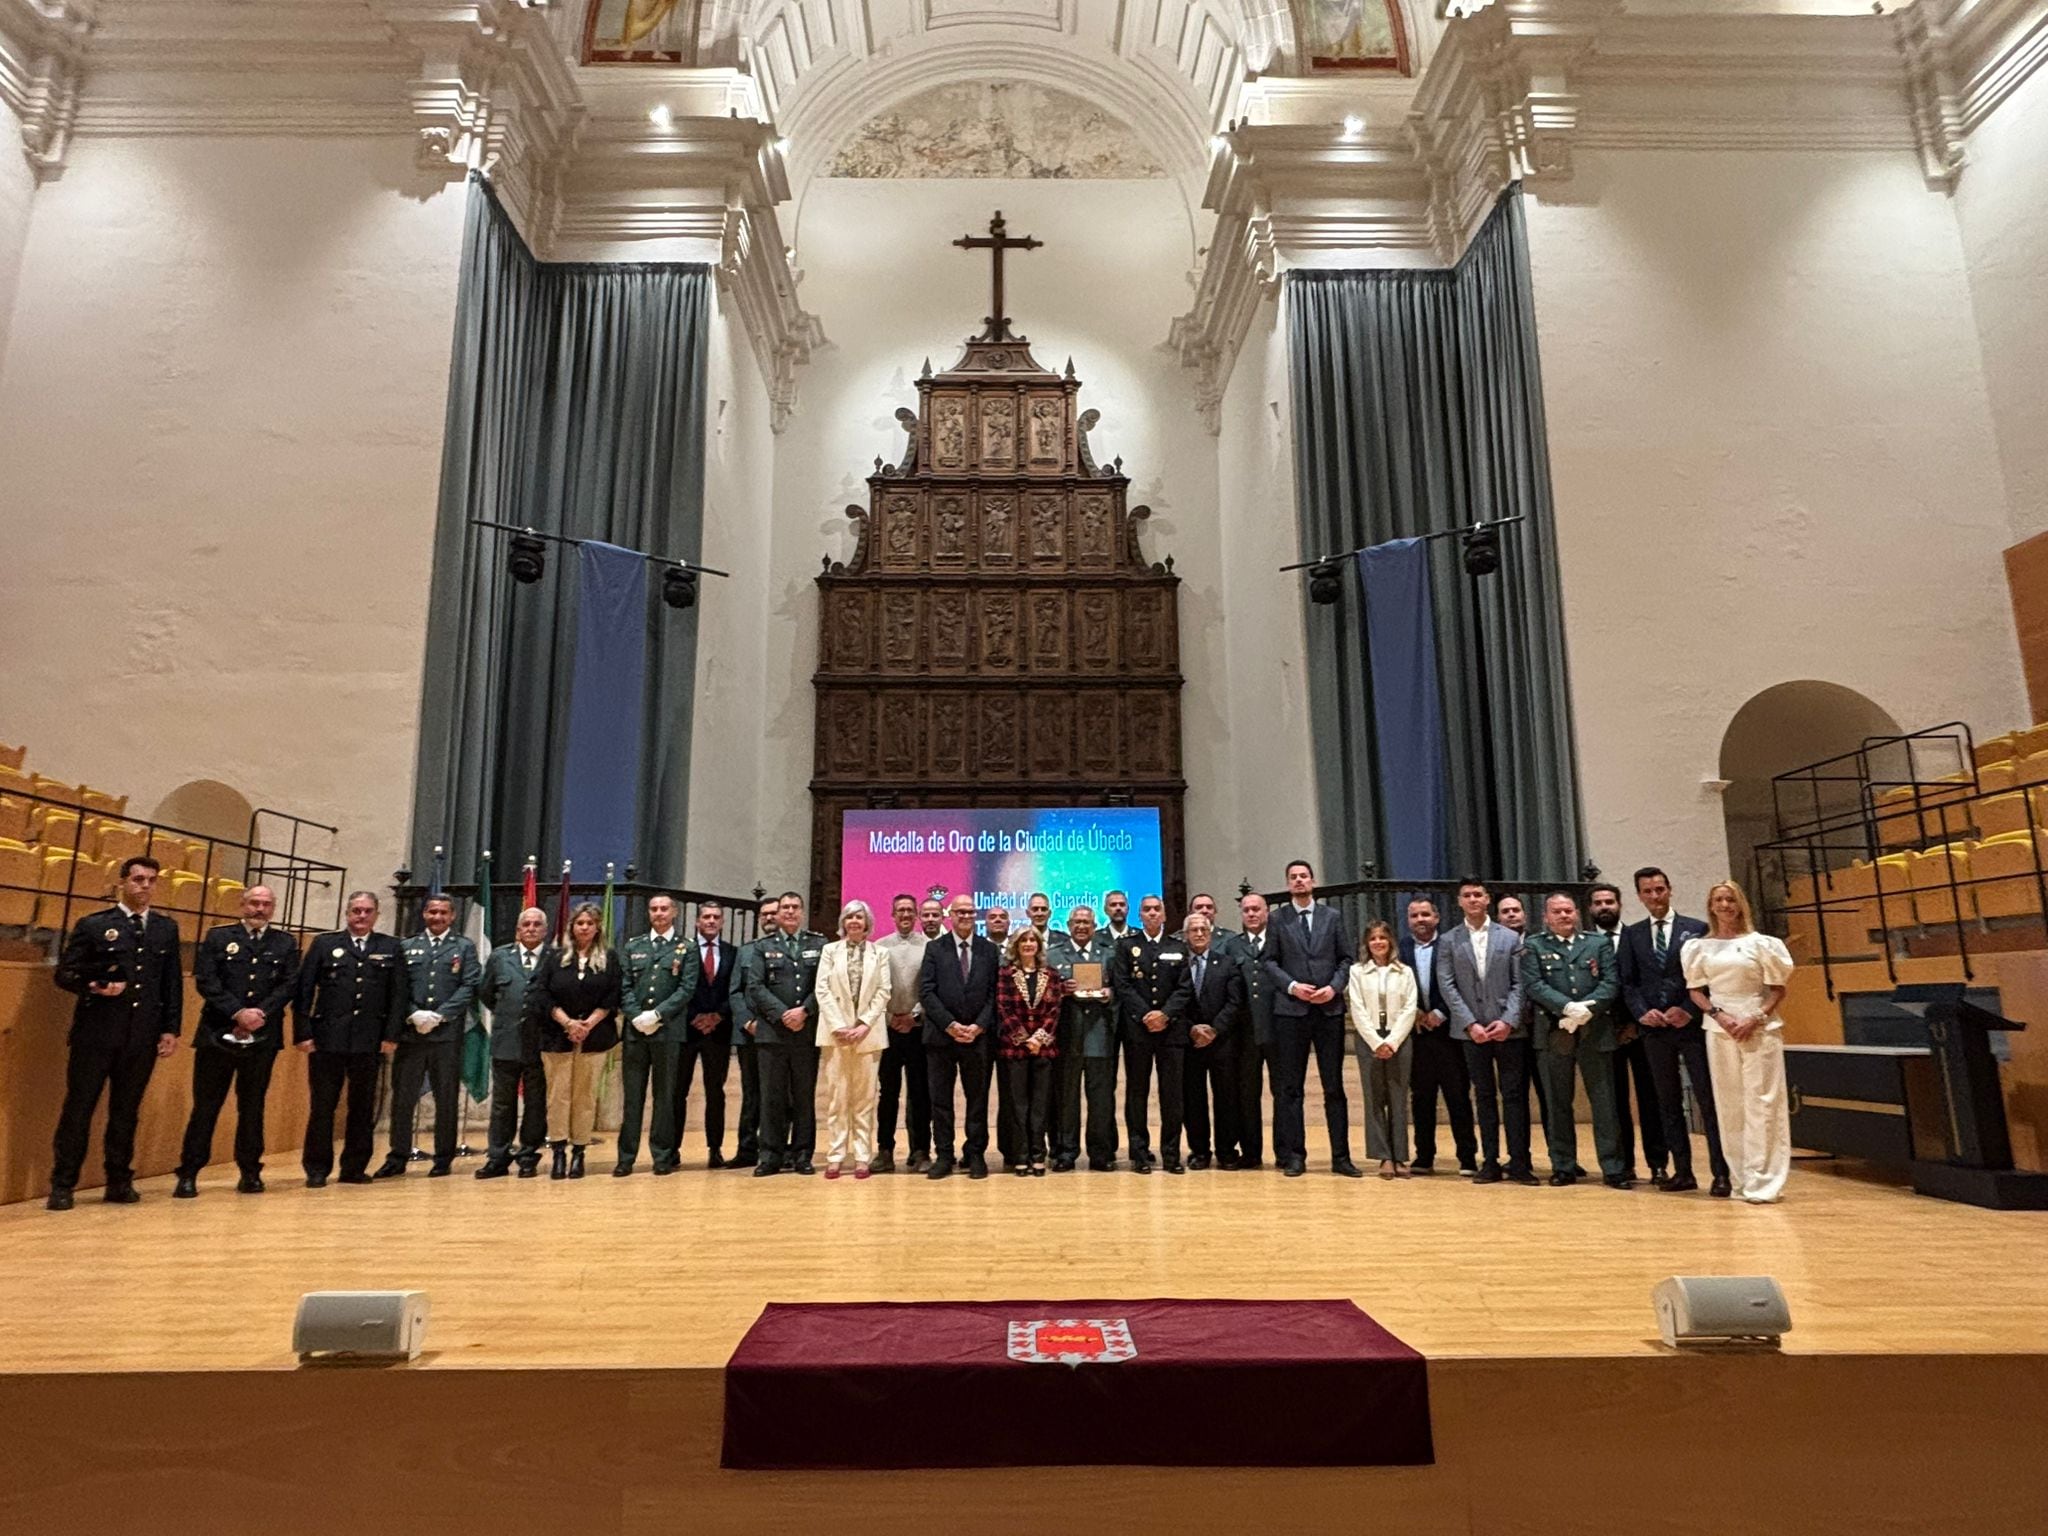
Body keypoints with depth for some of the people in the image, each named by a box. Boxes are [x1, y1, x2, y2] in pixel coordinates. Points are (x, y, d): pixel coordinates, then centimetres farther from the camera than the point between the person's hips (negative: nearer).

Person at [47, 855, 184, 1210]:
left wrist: (171, 1028, 5)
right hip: (97, 1032, -3)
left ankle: (119, 1182, 18)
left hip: (143, 1035, 3)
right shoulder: (93, 924, 2)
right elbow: (65, 972, 0)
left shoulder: (166, 929, 12)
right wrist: (93, 986, -21)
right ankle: (62, 1185, 12)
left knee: (126, 1111, 9)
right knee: (78, 1107, 1)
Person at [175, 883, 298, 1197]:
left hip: (263, 1036, 1)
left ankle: (250, 1171, 16)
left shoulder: (285, 943, 10)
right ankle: (188, 1173, 8)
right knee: (205, 1105, 1)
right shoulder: (218, 937, 6)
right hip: (218, 1033, -1)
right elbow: (205, 981, -4)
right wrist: (238, 1012, -14)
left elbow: (288, 984, 1)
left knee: (253, 1106, 8)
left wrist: (260, 1013, -13)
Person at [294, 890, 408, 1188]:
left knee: (363, 1108, 7)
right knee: (322, 1106, 4)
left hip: (369, 1041, 1)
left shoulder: (391, 948, 8)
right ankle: (316, 1169, 15)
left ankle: (355, 1168, 17)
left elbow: (399, 994, 4)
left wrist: (391, 1035, -3)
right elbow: (303, 991, 3)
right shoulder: (324, 944, 7)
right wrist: (303, 1033, -5)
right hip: (327, 1039, -1)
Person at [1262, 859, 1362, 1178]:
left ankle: (1341, 1156, 12)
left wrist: (1334, 987, -8)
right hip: (1290, 1010, -1)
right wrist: (1291, 986, -12)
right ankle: (1293, 1155, 9)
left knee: (1334, 1086, 5)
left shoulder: (1332, 917, 9)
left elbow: (1345, 958, 8)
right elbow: (1270, 961, 2)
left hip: (1329, 1009, 1)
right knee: (1290, 1087, 2)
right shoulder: (1278, 919, 5)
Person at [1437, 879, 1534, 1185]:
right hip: (1471, 1030, 1)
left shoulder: (1510, 938, 6)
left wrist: (1509, 1020, -11)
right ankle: (1490, 1163, 12)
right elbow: (1447, 986, 0)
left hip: (1508, 1029, 0)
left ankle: (1519, 1162, 7)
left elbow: (1519, 984, 2)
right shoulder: (1448, 941, 6)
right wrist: (1471, 1024, -9)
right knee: (1484, 1096, 7)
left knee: (1514, 1094, 0)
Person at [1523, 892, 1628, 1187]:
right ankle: (1563, 1166, 14)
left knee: (1604, 1100, 1)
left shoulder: (1598, 944, 11)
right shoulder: (1534, 947, 6)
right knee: (1558, 1102, 6)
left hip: (1595, 1032, 1)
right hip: (1554, 1033, -1)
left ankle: (1613, 1168, 7)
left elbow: (1611, 983, 1)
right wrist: (1568, 1007, -18)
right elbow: (1534, 985, -6)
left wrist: (1587, 1008, -14)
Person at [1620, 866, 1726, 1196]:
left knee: (1709, 1099, -2)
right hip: (1655, 1029, 3)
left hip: (1693, 1025, -3)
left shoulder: (1697, 929, 3)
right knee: (1668, 1103, 8)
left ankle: (1721, 1173, 2)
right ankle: (1682, 1171, 14)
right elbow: (1628, 983, 7)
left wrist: (1690, 1011, -12)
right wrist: (1642, 1012, -9)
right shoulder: (1631, 934, 10)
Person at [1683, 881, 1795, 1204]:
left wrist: (1756, 1018, -13)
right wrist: (1718, 1014, -9)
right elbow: (1696, 991, 8)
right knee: (1729, 1104, 5)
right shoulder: (1700, 947, 7)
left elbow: (1778, 989, 1)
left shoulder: (1759, 943, 1)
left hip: (1760, 1028, -2)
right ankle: (1740, 1178, 13)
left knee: (1761, 1102, -4)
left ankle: (1763, 1181, -1)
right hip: (1720, 1029, 2)